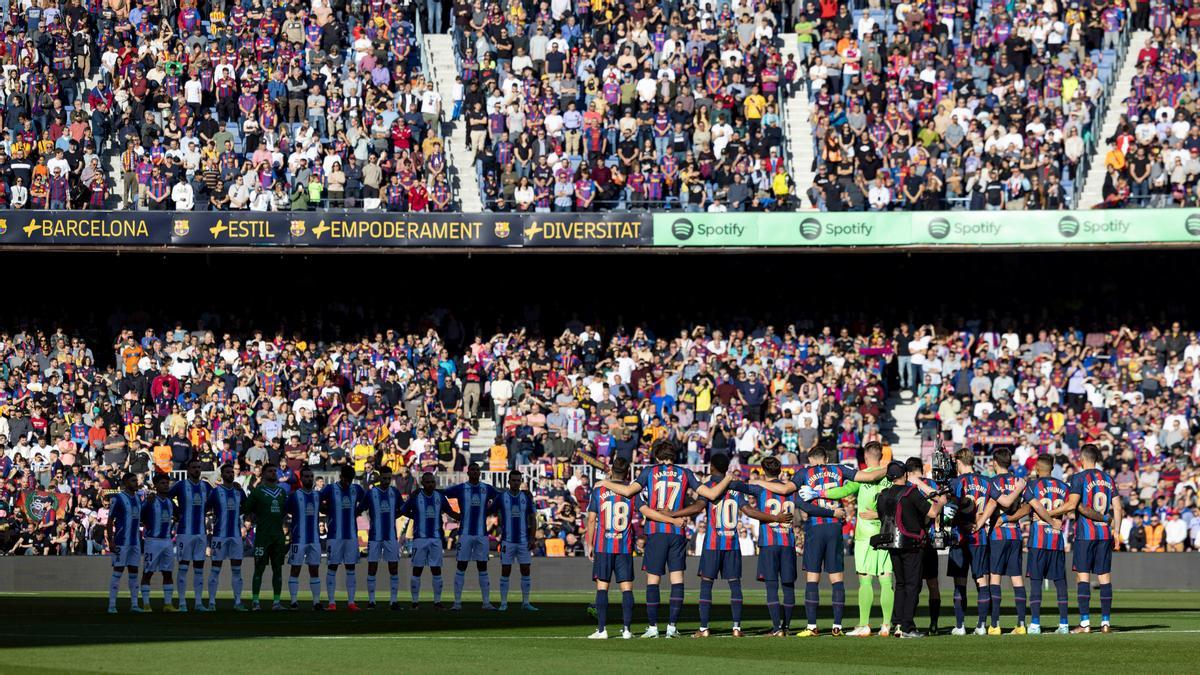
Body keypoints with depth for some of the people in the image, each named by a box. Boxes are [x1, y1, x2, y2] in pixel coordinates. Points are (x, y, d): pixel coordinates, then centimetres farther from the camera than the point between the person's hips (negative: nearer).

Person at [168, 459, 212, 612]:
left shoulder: (206, 487, 9)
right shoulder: (181, 486, -5)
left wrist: (203, 513, 10)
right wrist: (178, 512, -2)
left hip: (201, 532, 5)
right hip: (185, 531, -5)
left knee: (199, 568, 6)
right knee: (183, 567, -2)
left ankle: (199, 602, 10)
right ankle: (182, 603, 0)